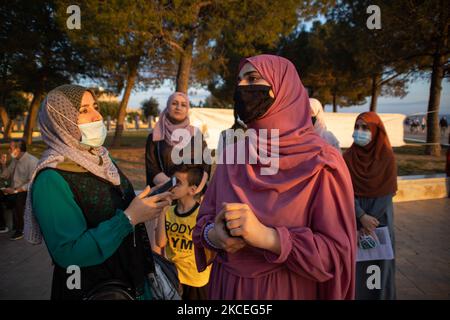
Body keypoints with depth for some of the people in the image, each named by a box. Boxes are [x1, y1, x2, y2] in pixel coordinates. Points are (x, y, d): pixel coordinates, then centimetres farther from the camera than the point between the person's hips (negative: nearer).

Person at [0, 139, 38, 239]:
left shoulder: (32, 161, -15)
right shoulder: (15, 160, 11)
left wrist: (15, 191, -25)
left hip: (25, 191, -8)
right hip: (13, 190, 8)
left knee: (16, 199, -35)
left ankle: (20, 230, -17)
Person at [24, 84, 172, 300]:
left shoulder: (100, 159, 1)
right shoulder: (52, 180, -22)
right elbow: (68, 253, -28)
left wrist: (150, 201, -5)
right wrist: (129, 218, -30)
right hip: (88, 291, -7)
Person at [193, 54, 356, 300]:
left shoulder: (321, 162, -15)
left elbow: (339, 254, -17)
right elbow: (206, 217, 3)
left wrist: (268, 237, -28)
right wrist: (212, 235, -19)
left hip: (288, 290, -3)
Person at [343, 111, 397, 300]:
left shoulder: (387, 157, -6)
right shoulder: (348, 157, -4)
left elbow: (387, 193, -8)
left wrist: (371, 221, -13)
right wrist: (362, 217, -18)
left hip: (381, 217, 0)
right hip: (354, 217, 1)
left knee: (380, 262, 8)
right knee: (357, 262, 5)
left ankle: (382, 296, 29)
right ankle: (357, 294, 24)